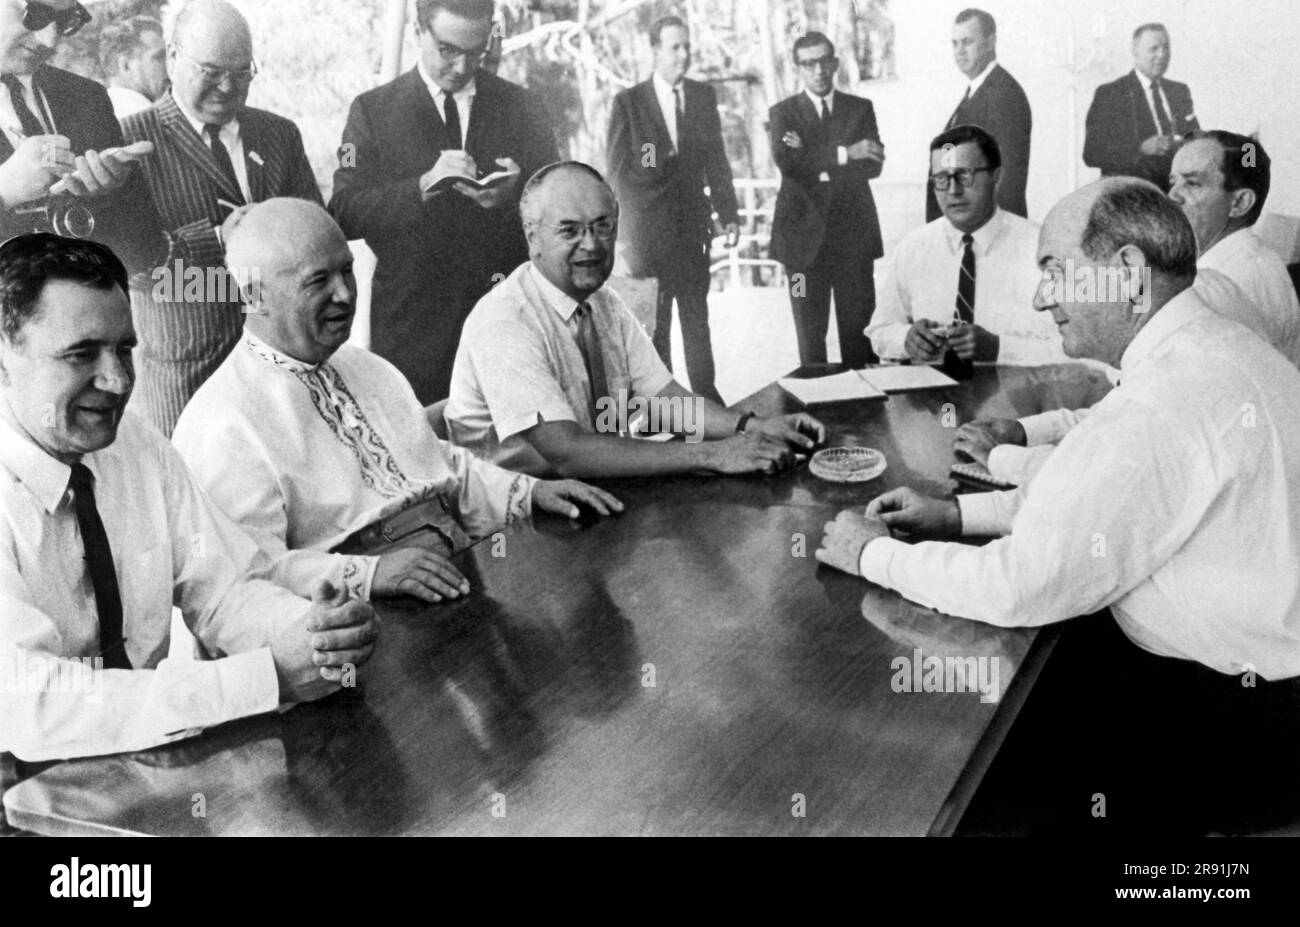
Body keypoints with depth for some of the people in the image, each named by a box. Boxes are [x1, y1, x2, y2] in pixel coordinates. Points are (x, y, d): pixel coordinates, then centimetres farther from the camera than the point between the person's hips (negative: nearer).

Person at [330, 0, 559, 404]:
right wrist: (424, 185, -21)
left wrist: (516, 195, -16)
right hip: (413, 323, -1)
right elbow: (344, 213, -6)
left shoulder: (523, 108, 8)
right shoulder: (372, 110, 4)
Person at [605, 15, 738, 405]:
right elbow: (618, 169, -3)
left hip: (693, 225, 3)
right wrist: (639, 218, -10)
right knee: (653, 320, 3)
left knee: (696, 313, 8)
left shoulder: (704, 96, 7)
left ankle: (705, 390, 14)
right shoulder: (628, 102, -3)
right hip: (648, 228, -3)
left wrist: (729, 214, 4)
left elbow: (717, 161, 9)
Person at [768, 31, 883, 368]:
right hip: (805, 236, -1)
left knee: (859, 328, 1)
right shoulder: (783, 112, 6)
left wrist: (813, 159, -12)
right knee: (810, 331, 3)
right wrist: (843, 154, -17)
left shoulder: (861, 109, 10)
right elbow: (786, 161, -12)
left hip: (853, 236, 1)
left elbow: (874, 166, -3)